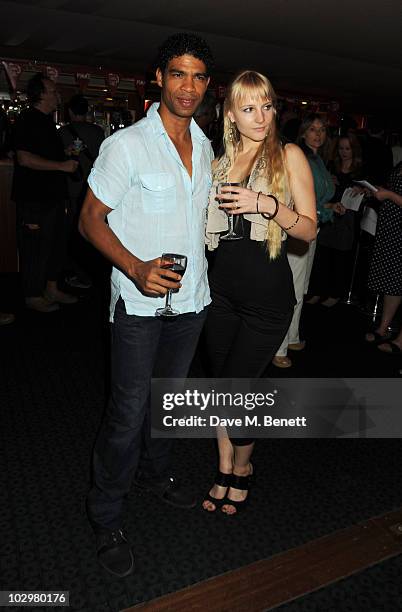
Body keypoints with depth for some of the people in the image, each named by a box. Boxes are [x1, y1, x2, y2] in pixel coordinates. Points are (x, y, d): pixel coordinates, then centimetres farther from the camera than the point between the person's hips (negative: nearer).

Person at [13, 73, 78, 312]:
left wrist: (67, 156, 17)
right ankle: (33, 296, 9)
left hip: (53, 194, 10)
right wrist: (61, 165, -20)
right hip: (35, 197, -10)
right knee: (36, 247, -3)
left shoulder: (47, 121, 18)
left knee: (57, 243, 14)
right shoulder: (28, 120, -11)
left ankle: (51, 289, 26)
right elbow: (24, 158, -22)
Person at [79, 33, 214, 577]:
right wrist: (136, 267, -24)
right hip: (139, 302, -6)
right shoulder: (127, 145, -9)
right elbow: (91, 220, -9)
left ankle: (154, 473, 44)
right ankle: (107, 520, 20)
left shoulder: (205, 147, 10)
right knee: (128, 412, -1)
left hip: (191, 298, 6)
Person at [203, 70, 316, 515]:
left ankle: (241, 469, 28)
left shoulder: (289, 156, -2)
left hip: (267, 295, -4)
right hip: (222, 290, 5)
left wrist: (269, 204, -22)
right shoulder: (220, 163, 11)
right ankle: (225, 472, 32)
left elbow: (309, 229, -7)